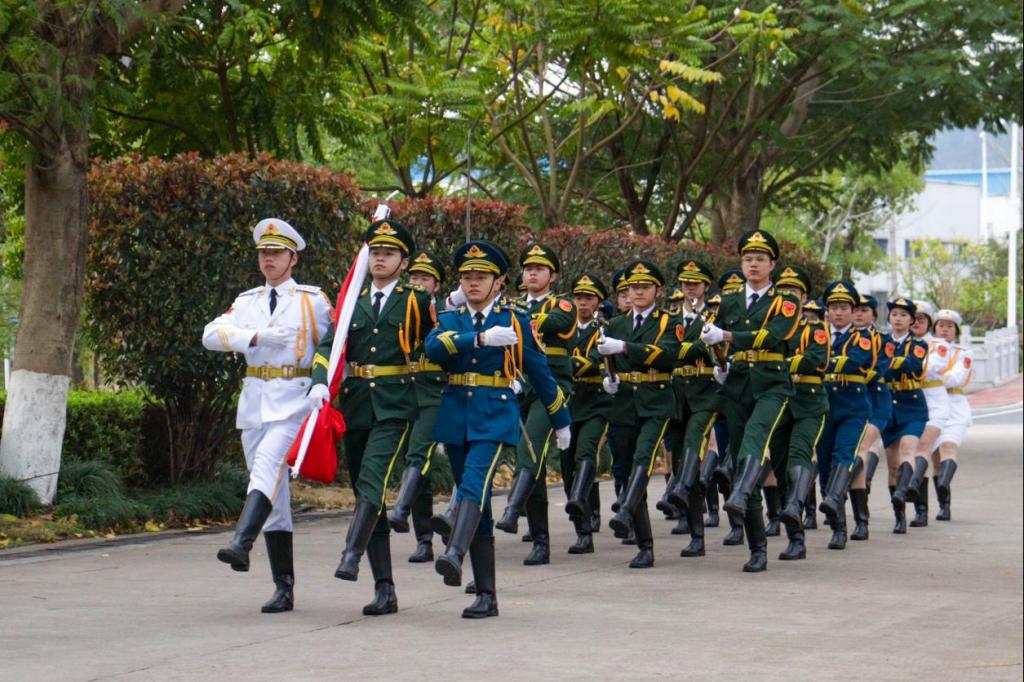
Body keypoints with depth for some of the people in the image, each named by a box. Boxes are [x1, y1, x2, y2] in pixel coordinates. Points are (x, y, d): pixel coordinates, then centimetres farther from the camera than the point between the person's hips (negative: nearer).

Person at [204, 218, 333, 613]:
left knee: (267, 462, -30)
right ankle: (284, 588, 7)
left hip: (294, 401, -4)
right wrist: (256, 337, -14)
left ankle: (242, 543, -47)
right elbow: (212, 335, -1)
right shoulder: (247, 301, 13)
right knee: (275, 495, 5)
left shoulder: (313, 300, 4)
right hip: (254, 401, 4)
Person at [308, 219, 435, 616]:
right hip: (355, 406, 5)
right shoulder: (353, 303, 14)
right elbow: (328, 346, 3)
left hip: (395, 408, -5)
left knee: (372, 479, -25)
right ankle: (384, 590, 7)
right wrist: (320, 383, -14)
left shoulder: (417, 303, 5)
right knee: (366, 494, 4)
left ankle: (351, 555, -35)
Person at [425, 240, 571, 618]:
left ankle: (454, 554, -48)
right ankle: (486, 594, 10)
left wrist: (560, 420, 18)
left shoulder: (515, 318, 5)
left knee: (475, 482, -27)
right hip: (455, 416, 4)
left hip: (495, 416, -4)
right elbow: (432, 349, -11)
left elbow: (539, 371, 12)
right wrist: (481, 338, -24)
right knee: (477, 500, 7)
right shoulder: (449, 319, 12)